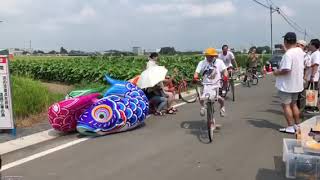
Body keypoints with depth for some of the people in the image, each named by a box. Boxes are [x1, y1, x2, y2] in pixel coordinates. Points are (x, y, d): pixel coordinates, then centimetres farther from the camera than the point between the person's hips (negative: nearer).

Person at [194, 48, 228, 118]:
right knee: (202, 98, -21)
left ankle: (222, 107, 20)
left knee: (220, 98, -17)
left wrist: (225, 76, -25)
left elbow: (224, 70, -4)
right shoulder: (202, 63, 3)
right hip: (206, 84, 0)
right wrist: (195, 77, -24)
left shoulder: (219, 62, 2)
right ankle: (202, 107, 16)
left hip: (216, 84, 0)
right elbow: (197, 72, -2)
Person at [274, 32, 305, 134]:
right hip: (297, 84, 8)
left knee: (286, 105, 2)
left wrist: (277, 73, -12)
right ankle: (297, 125, 26)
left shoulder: (288, 54, -24)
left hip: (287, 85, -8)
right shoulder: (300, 51, 4)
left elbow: (286, 70, -31)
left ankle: (290, 127, 5)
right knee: (294, 104, 19)